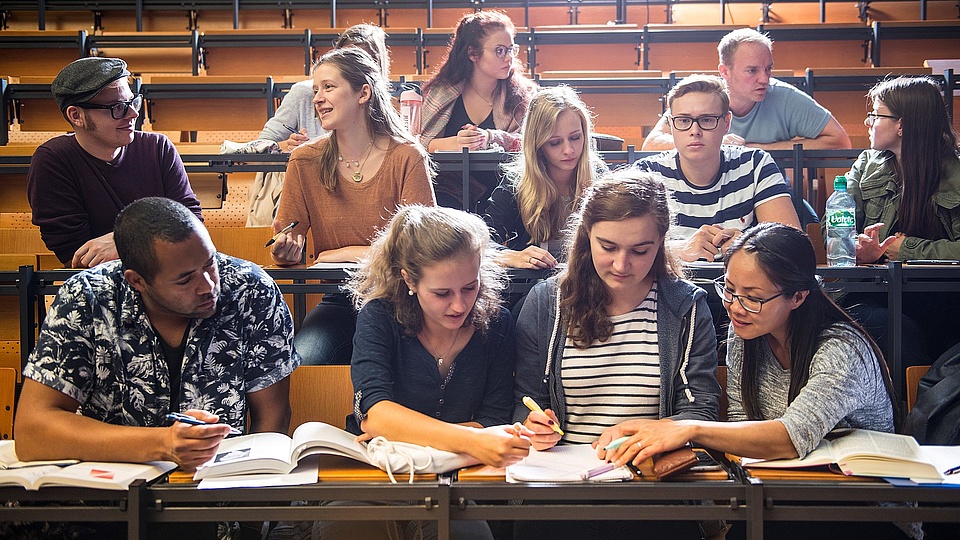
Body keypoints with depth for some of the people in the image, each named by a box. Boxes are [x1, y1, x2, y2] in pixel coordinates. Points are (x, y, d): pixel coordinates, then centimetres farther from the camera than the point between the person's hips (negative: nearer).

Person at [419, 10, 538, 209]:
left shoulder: (523, 94, 6)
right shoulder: (441, 92, 6)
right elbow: (423, 143, 2)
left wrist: (490, 139, -23)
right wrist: (455, 143, -19)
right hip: (449, 193, 1)